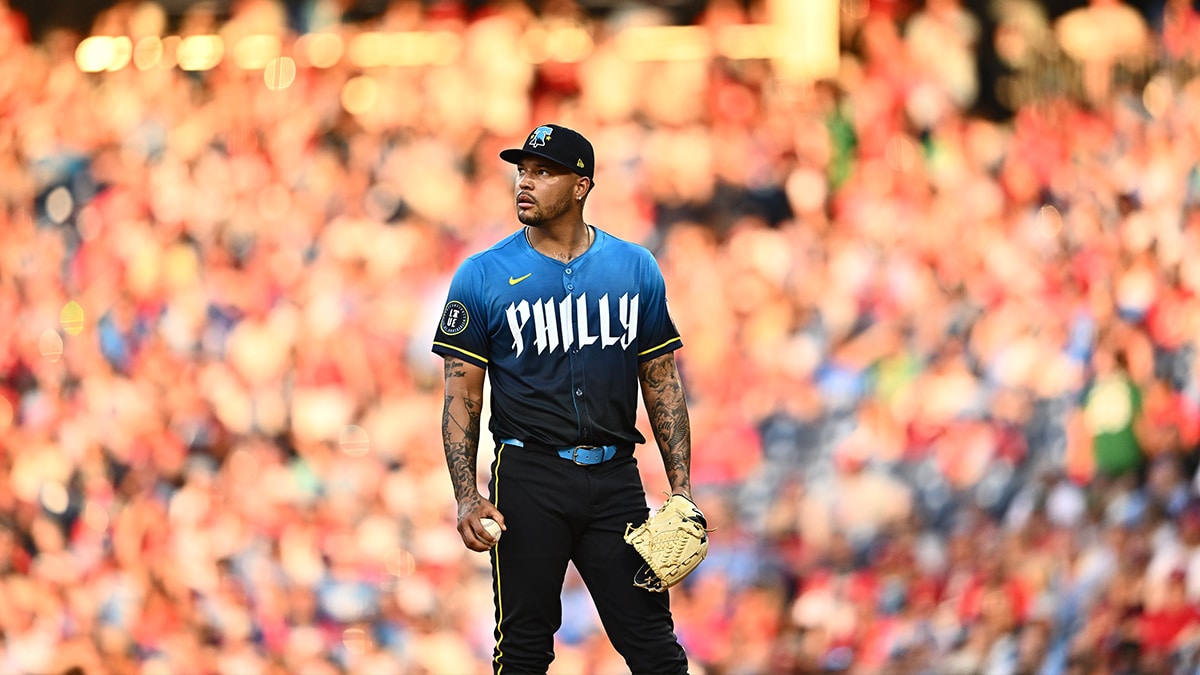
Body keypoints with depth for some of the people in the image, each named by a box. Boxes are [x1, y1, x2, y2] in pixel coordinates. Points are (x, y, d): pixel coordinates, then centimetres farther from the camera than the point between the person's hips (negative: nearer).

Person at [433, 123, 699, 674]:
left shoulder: (636, 270, 7)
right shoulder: (483, 276, 0)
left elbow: (662, 382, 11)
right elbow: (462, 396, 1)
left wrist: (682, 490, 4)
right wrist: (466, 498, -9)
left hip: (615, 480, 1)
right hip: (528, 478, -1)